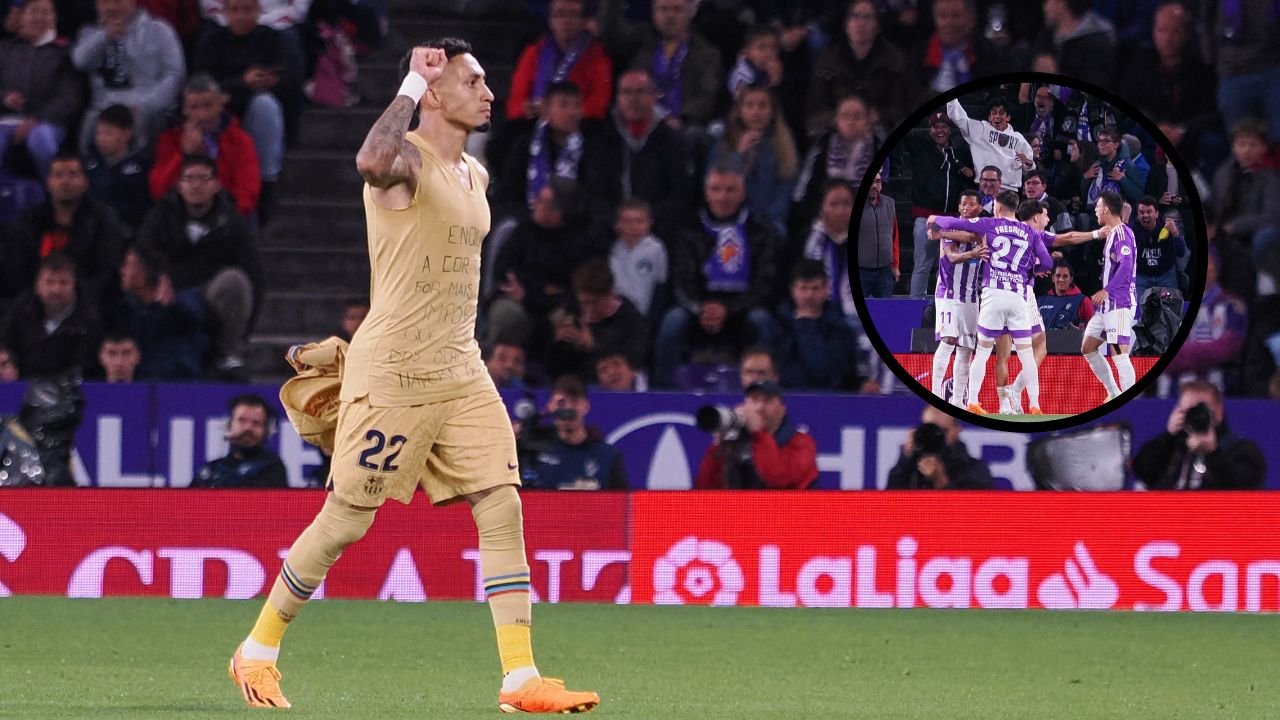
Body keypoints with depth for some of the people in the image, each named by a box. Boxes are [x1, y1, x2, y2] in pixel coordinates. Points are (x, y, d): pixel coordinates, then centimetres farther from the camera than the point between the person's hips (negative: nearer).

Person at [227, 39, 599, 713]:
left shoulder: (474, 176, 14)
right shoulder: (407, 158, -13)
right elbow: (372, 162, -39)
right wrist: (412, 85, -27)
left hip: (461, 373, 8)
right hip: (390, 374, -8)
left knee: (502, 507, -4)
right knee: (347, 520, -1)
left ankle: (520, 679, -5)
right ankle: (257, 652, 16)